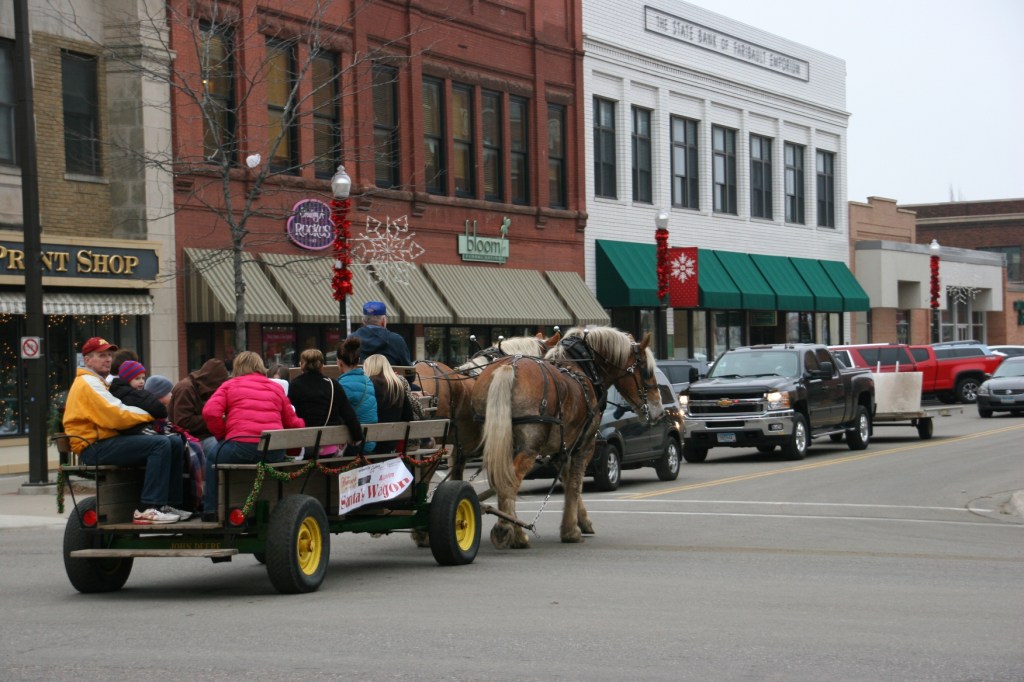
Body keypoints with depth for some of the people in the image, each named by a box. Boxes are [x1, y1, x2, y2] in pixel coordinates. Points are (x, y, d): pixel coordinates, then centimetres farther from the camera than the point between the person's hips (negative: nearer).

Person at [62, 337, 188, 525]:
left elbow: (113, 415, 20)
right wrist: (150, 414, -7)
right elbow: (115, 417, -17)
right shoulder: (87, 383, -7)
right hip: (94, 447, -10)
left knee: (175, 444, 3)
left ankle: (170, 504, -1)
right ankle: (147, 509, -31)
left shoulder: (98, 383, 27)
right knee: (161, 445, -26)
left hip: (108, 440, 10)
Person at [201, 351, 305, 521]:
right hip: (275, 453, 4)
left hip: (241, 446, -4)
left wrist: (222, 436, 12)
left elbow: (210, 412, -2)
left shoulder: (229, 385, 14)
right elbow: (293, 423, 22)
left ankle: (211, 511, 22)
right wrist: (302, 423, 44)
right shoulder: (276, 388, 22)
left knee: (214, 456, 27)